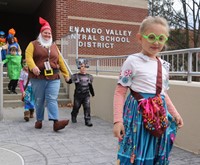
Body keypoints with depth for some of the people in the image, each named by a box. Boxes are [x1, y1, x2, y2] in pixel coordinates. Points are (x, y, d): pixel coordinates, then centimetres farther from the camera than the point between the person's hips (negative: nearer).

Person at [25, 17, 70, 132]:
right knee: (39, 100, 7)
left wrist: (66, 73, 18)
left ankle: (56, 122, -19)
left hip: (54, 77, 2)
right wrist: (33, 67, -27)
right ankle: (39, 120, 22)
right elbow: (28, 57, -8)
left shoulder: (54, 46, 19)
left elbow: (60, 60, 19)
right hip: (38, 77, -2)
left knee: (52, 99, -8)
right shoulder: (33, 44, 8)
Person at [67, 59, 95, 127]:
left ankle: (88, 120, -4)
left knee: (87, 107, -11)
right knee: (76, 107, 13)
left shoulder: (89, 76, 6)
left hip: (86, 95, 2)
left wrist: (92, 93, 24)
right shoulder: (76, 76, -4)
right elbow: (69, 81, -8)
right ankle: (73, 117, 40)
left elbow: (90, 86, 17)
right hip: (78, 95, -2)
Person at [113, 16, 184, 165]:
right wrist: (118, 120, -15)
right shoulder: (133, 61, -9)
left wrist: (174, 113, 18)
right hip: (138, 113, -6)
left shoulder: (164, 65, 10)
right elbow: (120, 92, -10)